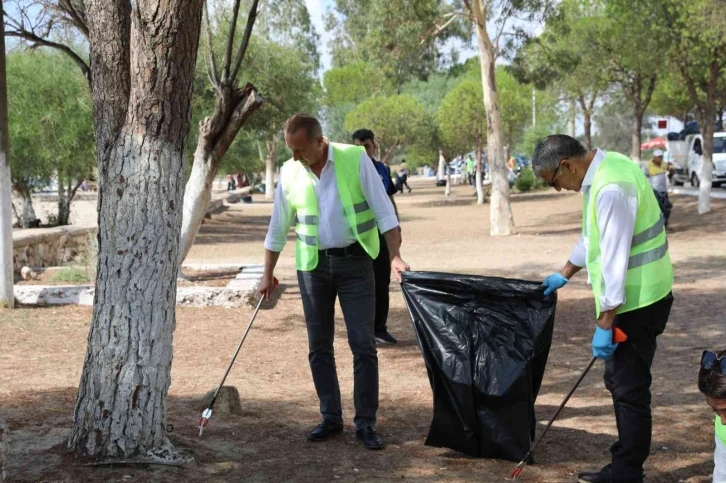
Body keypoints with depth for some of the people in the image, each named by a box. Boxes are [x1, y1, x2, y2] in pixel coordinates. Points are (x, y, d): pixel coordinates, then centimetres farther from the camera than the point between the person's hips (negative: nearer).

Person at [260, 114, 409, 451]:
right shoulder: (289, 173, 0)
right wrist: (268, 274, 14)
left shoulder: (355, 159, -9)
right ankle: (331, 418, 19)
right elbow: (278, 227, 10)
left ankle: (366, 423, 5)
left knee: (363, 344, -4)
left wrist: (395, 256, -17)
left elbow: (383, 210, -8)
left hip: (355, 261, -3)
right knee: (319, 347, 6)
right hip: (313, 265, 3)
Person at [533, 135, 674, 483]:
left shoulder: (611, 188, -26)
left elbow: (615, 258, -26)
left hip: (636, 300, -10)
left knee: (629, 389, 0)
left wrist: (604, 324, -22)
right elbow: (593, 235, 21)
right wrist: (565, 274, 30)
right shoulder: (601, 171, 7)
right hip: (631, 296, 10)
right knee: (619, 383, 18)